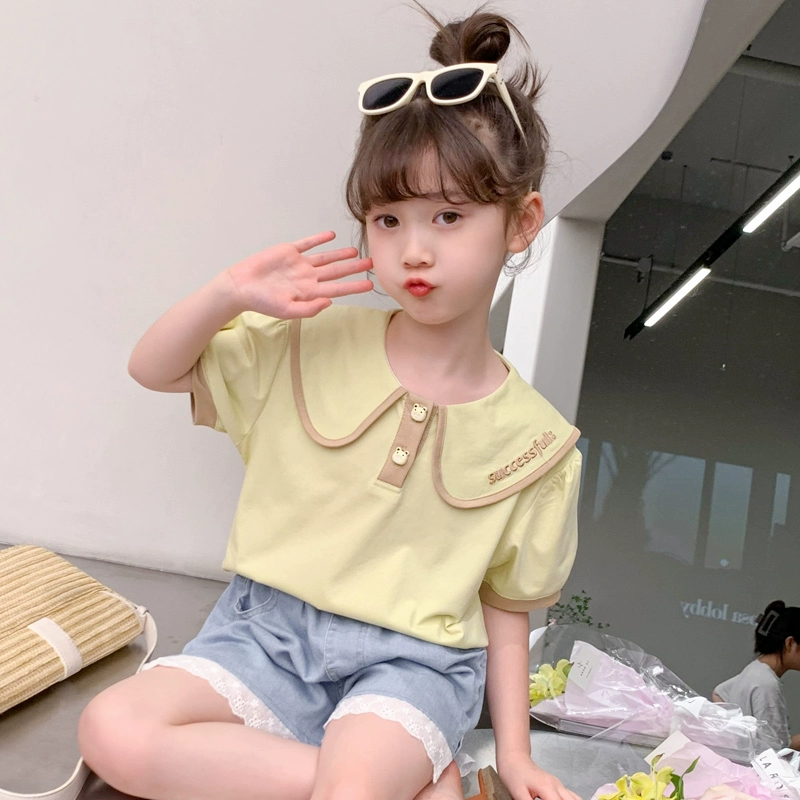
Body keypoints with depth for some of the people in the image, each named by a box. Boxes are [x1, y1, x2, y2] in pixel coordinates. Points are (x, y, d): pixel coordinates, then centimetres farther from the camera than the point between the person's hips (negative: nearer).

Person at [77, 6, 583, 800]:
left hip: (411, 658, -4)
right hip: (268, 626, 4)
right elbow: (152, 369, 6)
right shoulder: (310, 345, -2)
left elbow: (505, 607, 6)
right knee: (111, 732, -20)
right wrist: (229, 293, -13)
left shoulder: (535, 441, -3)